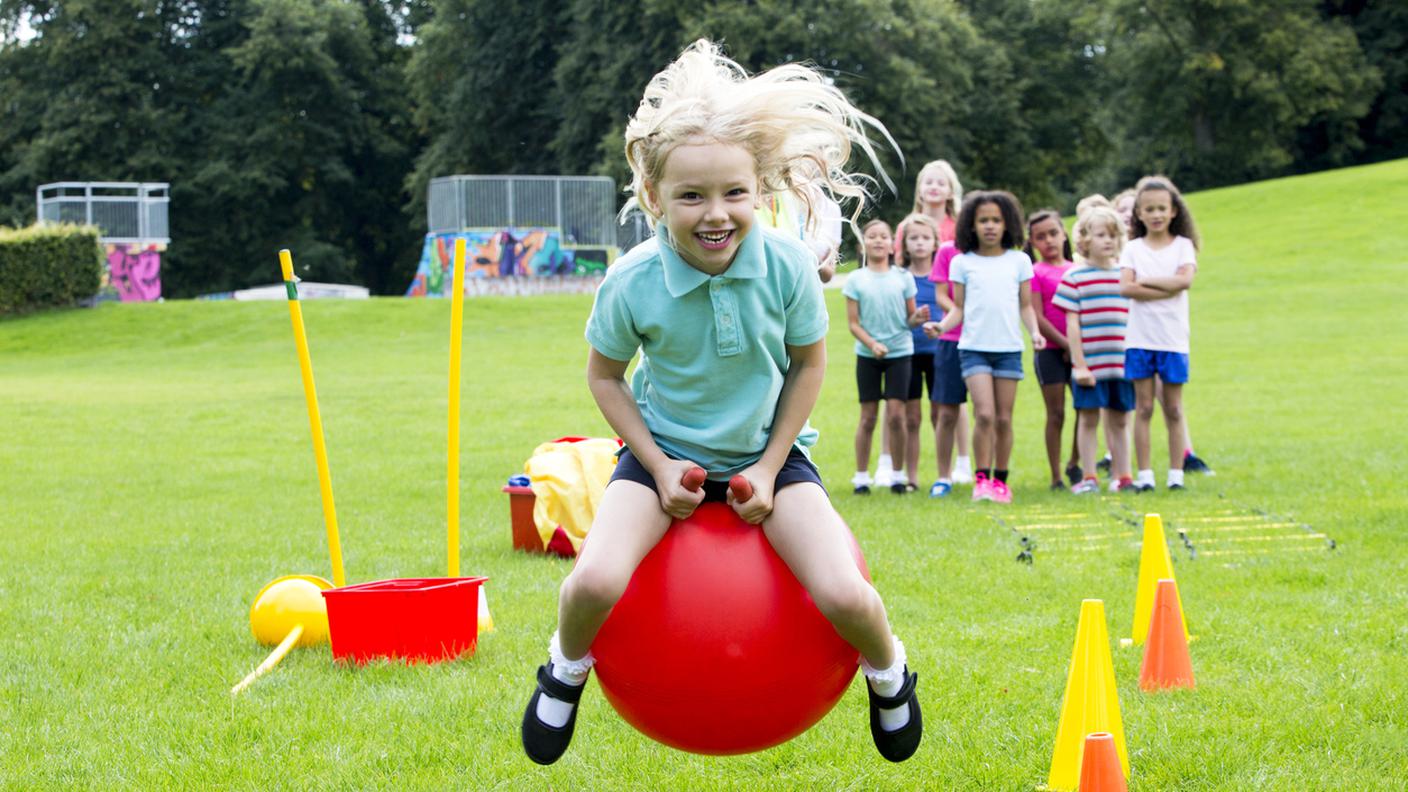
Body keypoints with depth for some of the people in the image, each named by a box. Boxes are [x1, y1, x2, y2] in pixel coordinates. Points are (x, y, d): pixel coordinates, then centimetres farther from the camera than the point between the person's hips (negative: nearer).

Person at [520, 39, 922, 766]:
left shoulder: (787, 267, -20)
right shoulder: (631, 283, -21)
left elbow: (808, 364, -3)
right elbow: (605, 376, -3)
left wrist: (770, 468, -8)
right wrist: (660, 467, -10)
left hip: (767, 451, 0)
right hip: (666, 451, 0)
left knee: (843, 595, -20)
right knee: (596, 583, -27)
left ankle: (887, 671, 17)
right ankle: (567, 667, 10)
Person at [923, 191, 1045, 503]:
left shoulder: (1019, 261, 9)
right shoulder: (962, 263, 6)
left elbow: (1025, 305, 11)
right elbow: (959, 307, 7)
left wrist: (1034, 331, -5)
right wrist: (942, 326, -11)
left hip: (1009, 348, 2)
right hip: (974, 347, -2)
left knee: (1004, 418, 2)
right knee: (985, 414, -15)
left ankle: (1000, 480, 13)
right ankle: (982, 479, -6)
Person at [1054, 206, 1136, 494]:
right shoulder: (1074, 277, -2)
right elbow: (1072, 324, -4)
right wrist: (1079, 364, -9)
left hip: (1122, 362, 3)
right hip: (1089, 363, -3)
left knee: (1119, 420, 8)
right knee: (1088, 419, 1)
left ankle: (1122, 476, 15)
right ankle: (1088, 478, 8)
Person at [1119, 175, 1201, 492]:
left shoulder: (1183, 245, 4)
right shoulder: (1133, 248, 5)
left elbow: (1184, 280, -14)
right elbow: (1125, 287, -10)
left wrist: (1145, 280, -10)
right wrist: (1167, 289, -15)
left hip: (1173, 338, 0)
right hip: (1140, 338, 0)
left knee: (1173, 409, 4)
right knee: (1143, 407, 1)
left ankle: (1176, 474, 8)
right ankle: (1144, 474, 4)